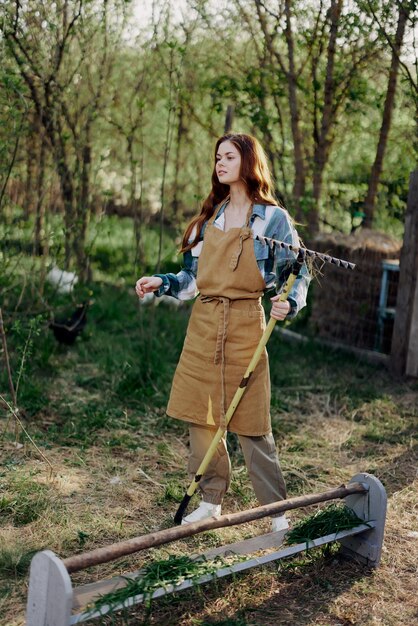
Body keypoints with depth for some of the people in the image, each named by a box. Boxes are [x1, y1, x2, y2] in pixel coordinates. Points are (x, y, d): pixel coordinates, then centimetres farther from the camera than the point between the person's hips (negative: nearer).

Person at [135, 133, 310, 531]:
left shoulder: (273, 218, -1)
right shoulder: (209, 217, 13)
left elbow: (300, 271, 2)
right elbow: (195, 277, 15)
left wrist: (290, 303, -16)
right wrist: (161, 283, 0)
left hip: (245, 325, -5)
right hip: (203, 324, 5)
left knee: (251, 424, -2)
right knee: (199, 416, 7)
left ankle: (276, 510, 11)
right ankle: (211, 500, 22)